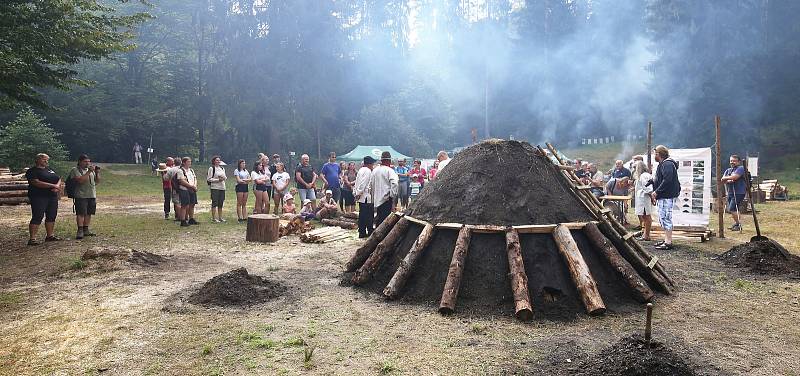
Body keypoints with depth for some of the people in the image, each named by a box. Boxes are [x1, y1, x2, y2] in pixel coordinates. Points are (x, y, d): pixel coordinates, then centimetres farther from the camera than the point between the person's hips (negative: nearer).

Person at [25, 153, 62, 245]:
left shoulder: (49, 169, 18)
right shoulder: (32, 171, -4)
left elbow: (59, 179, 15)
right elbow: (36, 183, -18)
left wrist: (57, 186, -8)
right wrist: (52, 185, -20)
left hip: (53, 196, 7)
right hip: (39, 197, -7)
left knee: (52, 216, 9)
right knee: (37, 217, -9)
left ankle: (50, 236, 19)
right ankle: (32, 239, -8)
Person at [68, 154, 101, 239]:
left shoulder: (91, 169, 17)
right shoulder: (75, 170, -3)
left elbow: (97, 181, 16)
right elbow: (80, 180, -18)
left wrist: (97, 173, -1)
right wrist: (89, 172, -19)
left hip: (92, 195, 6)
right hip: (81, 196, -6)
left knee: (89, 213, 7)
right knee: (80, 213, -9)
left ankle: (86, 230, 13)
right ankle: (80, 231, -9)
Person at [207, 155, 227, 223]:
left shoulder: (222, 168, 17)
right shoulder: (211, 168, -3)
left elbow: (225, 177, 21)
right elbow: (209, 179, -8)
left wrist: (224, 178, -2)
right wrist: (218, 180, -14)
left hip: (222, 187, 6)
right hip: (214, 187, -6)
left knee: (221, 203, 9)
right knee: (214, 202, -7)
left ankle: (220, 217, 17)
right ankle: (214, 218, -3)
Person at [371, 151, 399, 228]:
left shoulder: (374, 170, 10)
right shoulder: (389, 170, -11)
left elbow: (370, 184, 17)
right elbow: (394, 183, -23)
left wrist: (373, 195, 25)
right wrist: (392, 195, -13)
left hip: (376, 199, 7)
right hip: (386, 199, -7)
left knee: (379, 219, 15)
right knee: (385, 220, -5)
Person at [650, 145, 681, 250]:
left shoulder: (667, 164, -14)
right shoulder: (663, 164, 20)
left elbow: (667, 180, -24)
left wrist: (657, 192, -20)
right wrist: (655, 192, 12)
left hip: (667, 197, -11)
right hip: (663, 196, 11)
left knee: (665, 218, -9)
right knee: (663, 218, 15)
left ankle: (668, 242, -7)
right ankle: (667, 240, 23)